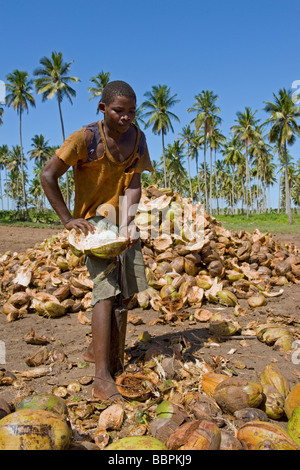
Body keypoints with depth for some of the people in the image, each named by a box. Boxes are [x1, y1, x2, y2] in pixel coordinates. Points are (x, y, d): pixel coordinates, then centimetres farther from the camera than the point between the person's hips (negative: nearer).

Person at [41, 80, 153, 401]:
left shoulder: (137, 138, -2)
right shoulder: (85, 139, -17)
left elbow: (133, 184, -9)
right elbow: (48, 176, -16)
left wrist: (128, 223, -23)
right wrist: (67, 219, -18)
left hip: (124, 220, 6)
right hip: (93, 219, -6)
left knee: (124, 291, 12)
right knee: (107, 288, -20)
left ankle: (97, 348, 34)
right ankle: (102, 378, -19)